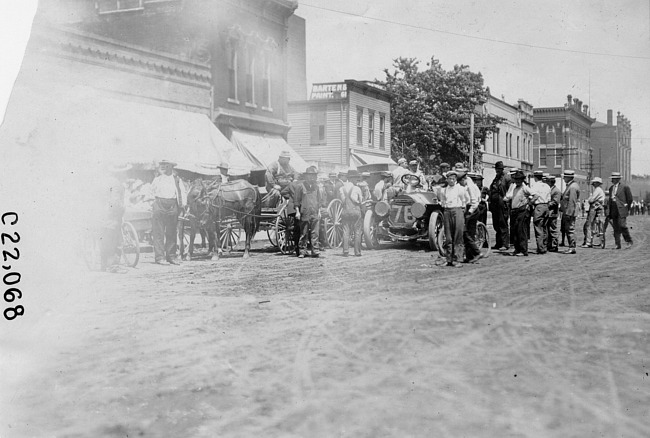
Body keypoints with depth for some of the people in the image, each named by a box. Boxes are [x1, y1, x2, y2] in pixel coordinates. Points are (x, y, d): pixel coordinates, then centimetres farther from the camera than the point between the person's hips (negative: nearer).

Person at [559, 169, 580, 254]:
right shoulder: (570, 185, 16)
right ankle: (571, 247, 17)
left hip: (570, 212, -10)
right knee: (566, 229, 12)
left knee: (570, 229, -6)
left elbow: (572, 201, -20)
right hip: (566, 212, 10)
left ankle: (572, 248, -2)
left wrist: (568, 213, -21)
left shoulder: (573, 187, -16)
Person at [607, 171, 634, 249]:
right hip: (614, 211, 6)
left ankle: (629, 241, 2)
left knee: (622, 226, -14)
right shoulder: (611, 188, 16)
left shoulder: (625, 187, -3)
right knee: (616, 228, 4)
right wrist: (610, 213, 16)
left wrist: (626, 208, 2)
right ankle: (617, 244, 7)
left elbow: (630, 199, 1)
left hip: (621, 210, -6)